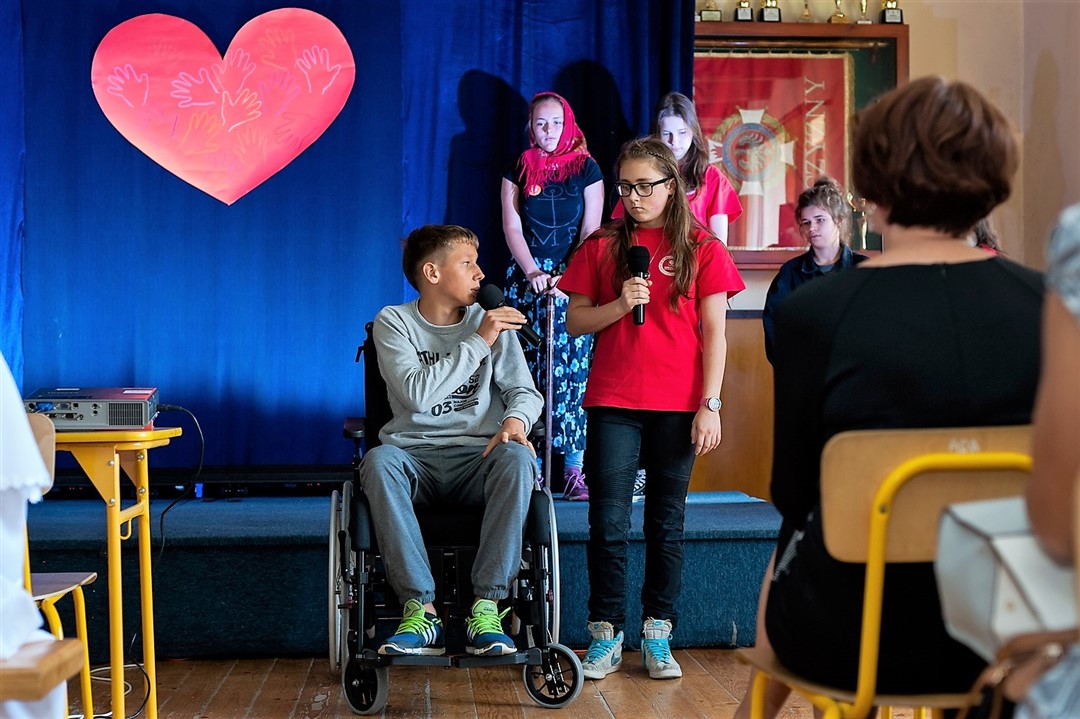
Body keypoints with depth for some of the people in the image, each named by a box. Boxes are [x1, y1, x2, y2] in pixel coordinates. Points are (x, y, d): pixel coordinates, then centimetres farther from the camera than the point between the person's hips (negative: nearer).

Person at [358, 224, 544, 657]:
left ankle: (487, 608, -32)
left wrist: (515, 420, -19)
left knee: (518, 458, -33)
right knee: (379, 461, -35)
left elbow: (525, 390, 5)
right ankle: (420, 610, -34)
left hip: (478, 458, 1)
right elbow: (417, 393, -11)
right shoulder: (393, 322, 4)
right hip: (414, 455, -1)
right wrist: (478, 343, -11)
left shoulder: (493, 321, 12)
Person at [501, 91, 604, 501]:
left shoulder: (586, 168, 6)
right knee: (527, 371, -3)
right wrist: (533, 273, -9)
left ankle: (574, 467, -6)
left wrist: (567, 277, -10)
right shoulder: (519, 168, 10)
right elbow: (511, 226, 4)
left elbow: (590, 230, 1)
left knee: (573, 370, -7)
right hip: (527, 278, 1)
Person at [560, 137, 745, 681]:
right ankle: (606, 635, 8)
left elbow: (714, 333, 1)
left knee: (667, 523, 6)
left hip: (679, 406, -1)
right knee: (608, 522, -1)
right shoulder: (601, 246, 8)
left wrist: (710, 406, -5)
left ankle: (657, 635, 14)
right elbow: (574, 321, 7)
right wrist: (619, 305, -11)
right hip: (613, 404, 1)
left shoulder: (702, 249, 4)